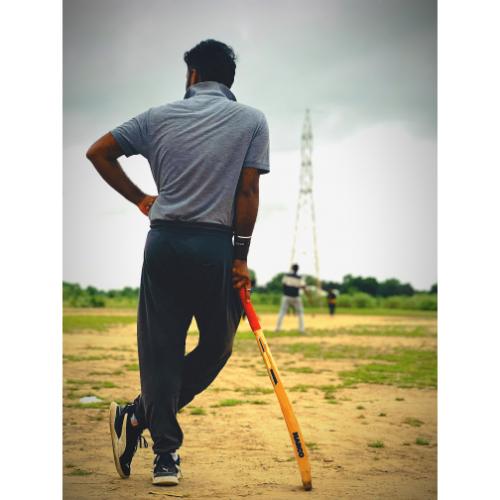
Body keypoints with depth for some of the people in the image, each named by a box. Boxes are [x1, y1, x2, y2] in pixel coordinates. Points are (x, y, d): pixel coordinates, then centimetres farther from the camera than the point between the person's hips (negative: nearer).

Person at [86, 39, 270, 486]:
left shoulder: (159, 116, 11)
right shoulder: (252, 120, 5)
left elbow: (99, 152, 11)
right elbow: (248, 192, -3)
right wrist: (240, 258, 0)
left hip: (163, 243, 3)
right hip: (215, 246, -3)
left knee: (160, 349, 7)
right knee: (216, 347, 13)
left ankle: (166, 455, 6)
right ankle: (139, 415, 7)